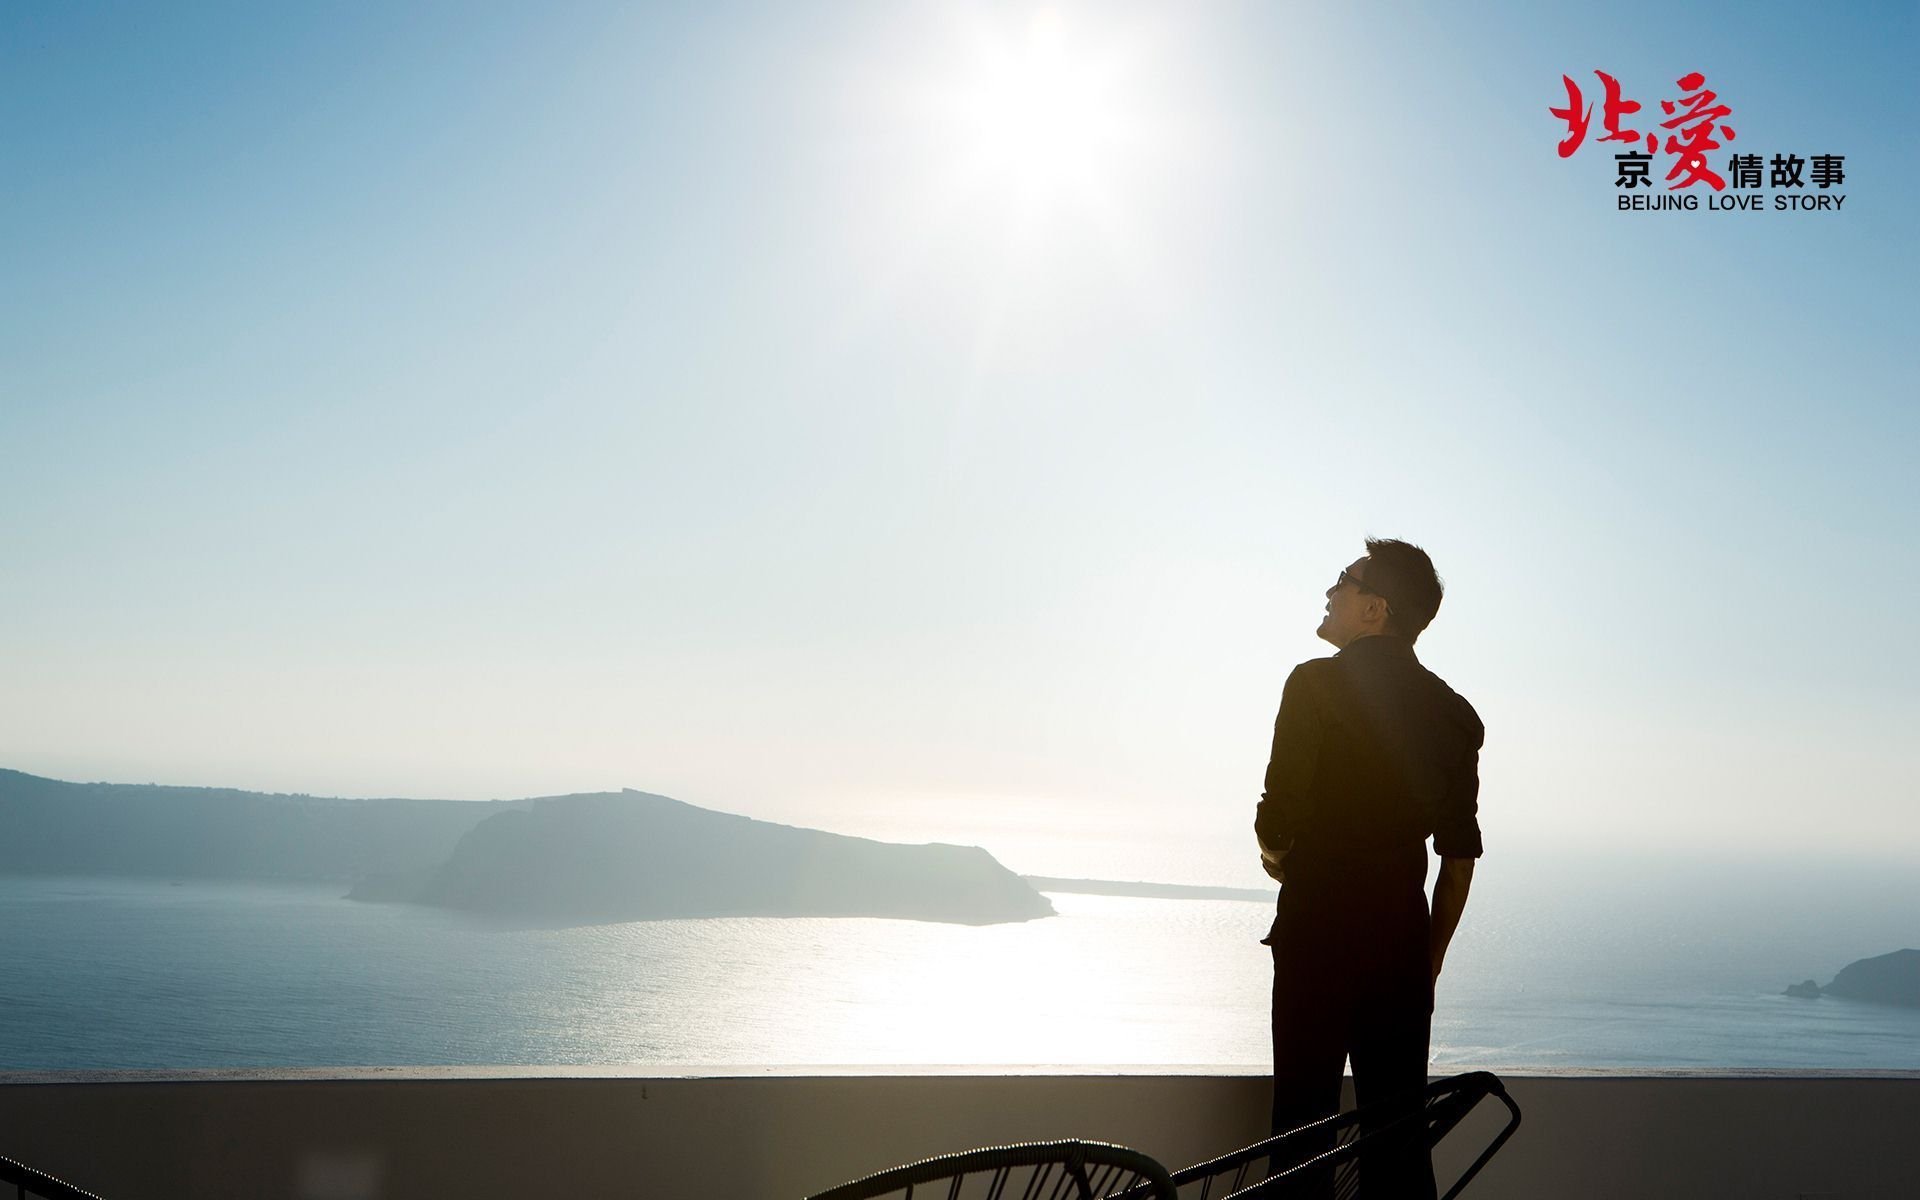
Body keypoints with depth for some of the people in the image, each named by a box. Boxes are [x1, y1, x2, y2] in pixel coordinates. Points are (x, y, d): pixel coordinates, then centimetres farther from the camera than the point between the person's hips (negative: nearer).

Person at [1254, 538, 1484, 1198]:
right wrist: (1430, 958, 17)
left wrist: (1276, 855, 9)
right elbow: (1460, 855, 10)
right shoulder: (1455, 713, 9)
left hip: (1317, 929, -5)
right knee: (1399, 1127, 11)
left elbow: (1278, 817, -13)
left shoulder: (1318, 682, -8)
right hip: (1403, 938, 5)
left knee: (1304, 1119, 3)